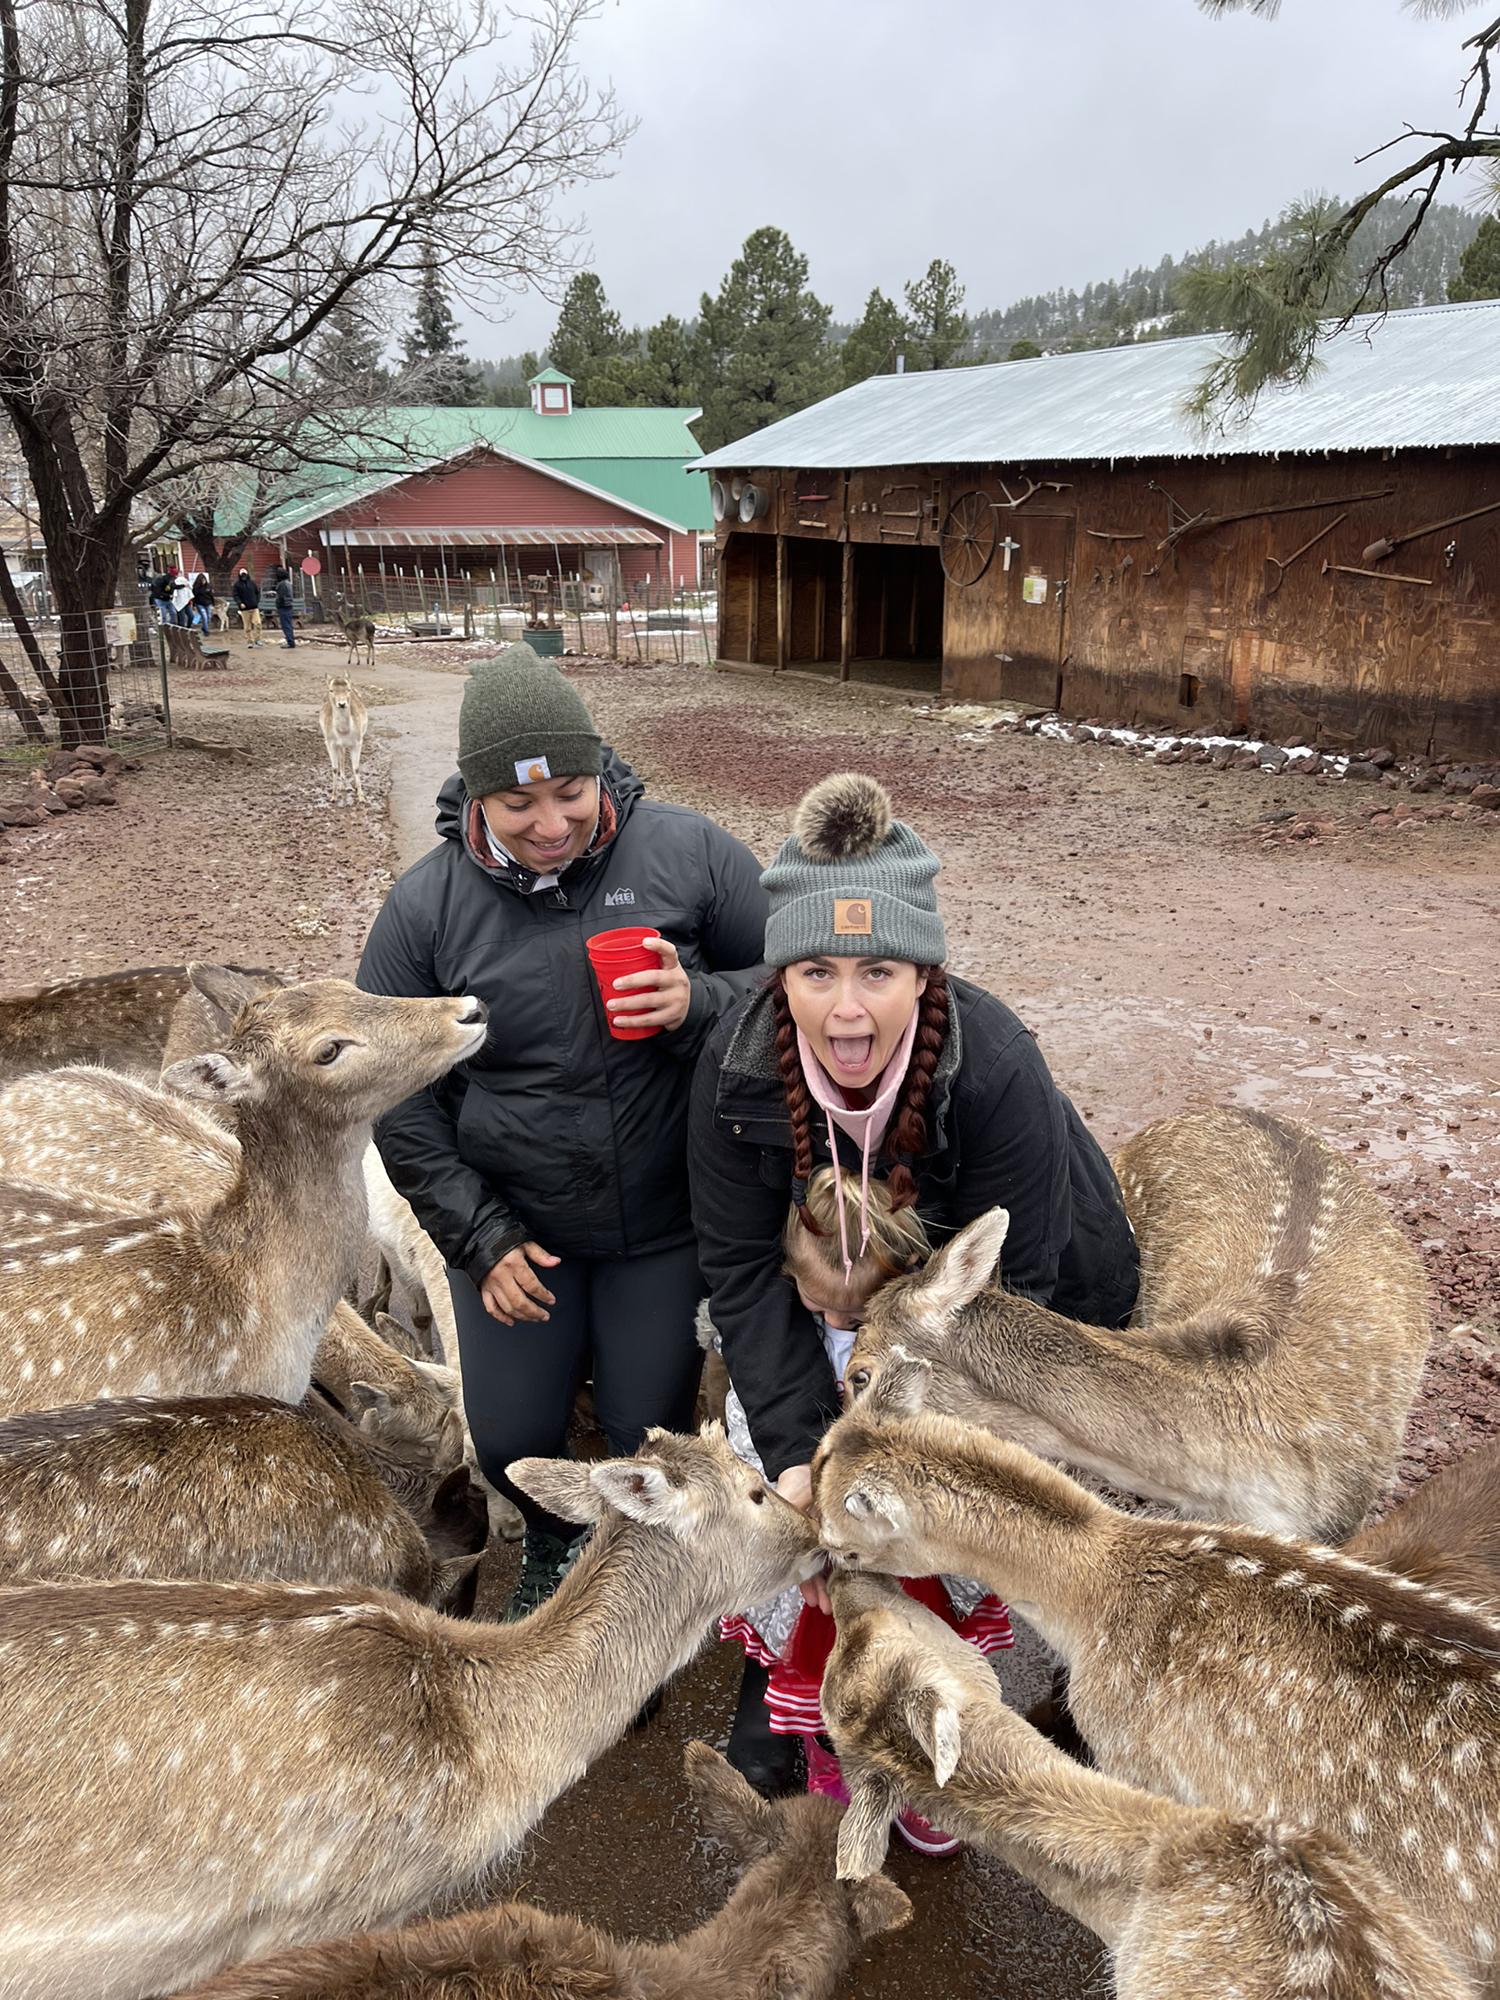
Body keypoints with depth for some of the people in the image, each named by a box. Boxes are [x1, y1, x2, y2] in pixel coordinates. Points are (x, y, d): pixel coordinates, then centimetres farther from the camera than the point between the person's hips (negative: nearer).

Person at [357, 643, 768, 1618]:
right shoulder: (425, 905, -10)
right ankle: (554, 1542, 49)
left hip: (668, 1220, -1)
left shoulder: (688, 851, -14)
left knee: (651, 1434, 11)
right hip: (513, 1224, 1)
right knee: (512, 1438, 12)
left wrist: (700, 1002, -26)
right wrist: (479, 1236, -7)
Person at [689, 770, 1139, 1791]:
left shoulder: (997, 1069, -37)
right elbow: (744, 1266, -21)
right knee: (768, 1443, -6)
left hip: (1041, 1304, -2)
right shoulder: (738, 1066, -28)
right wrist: (796, 1447, -27)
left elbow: (1002, 1288, -29)